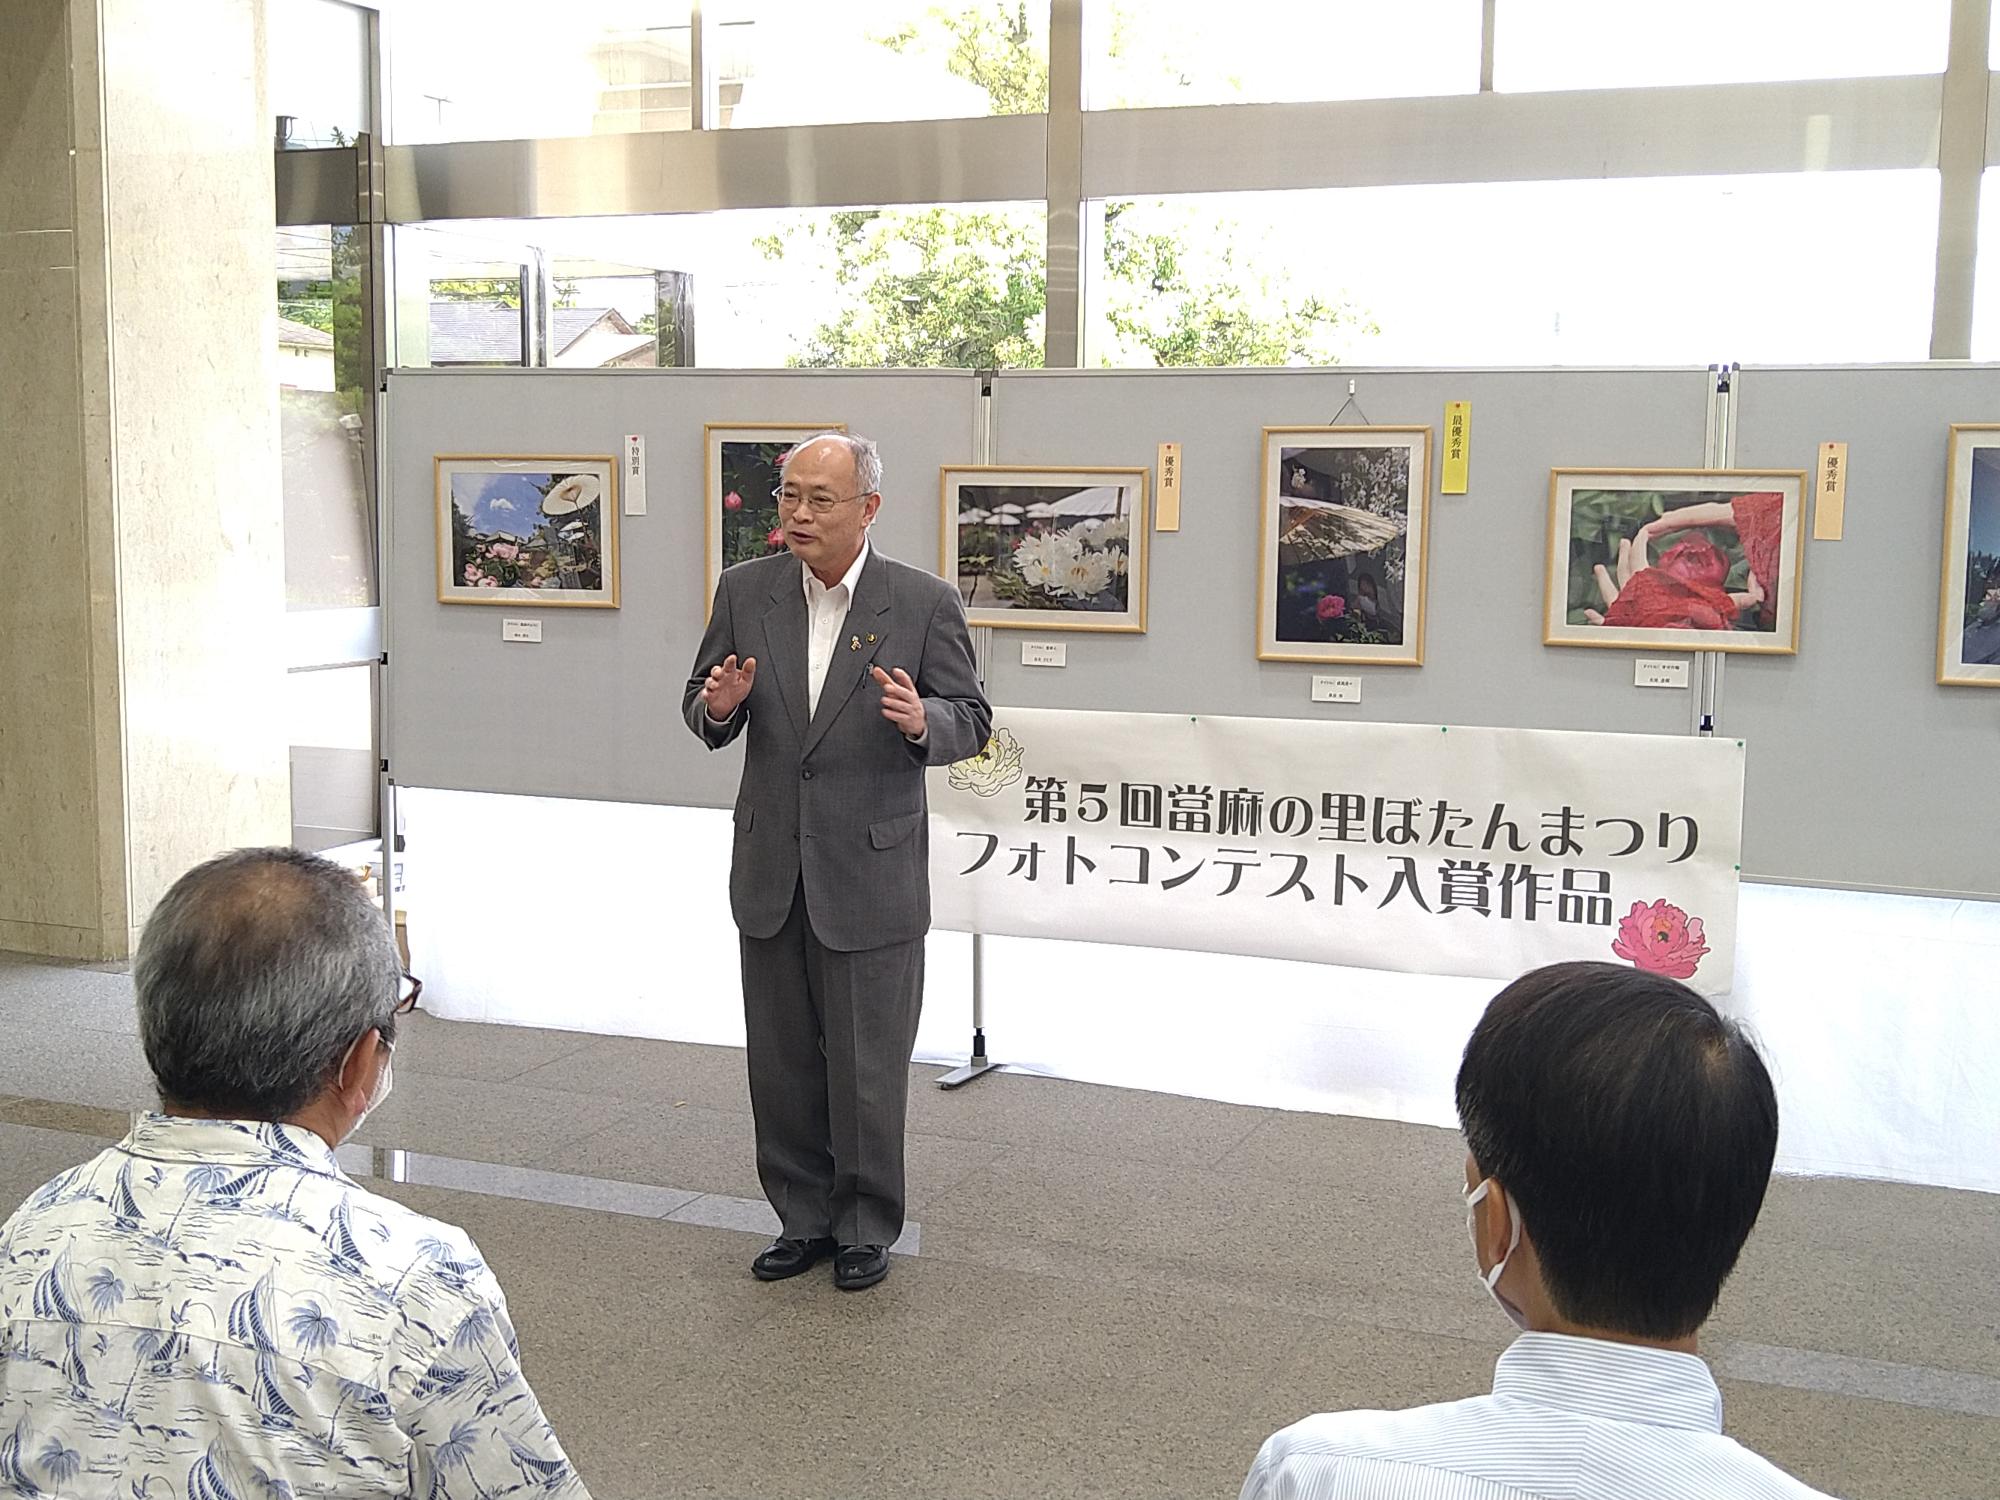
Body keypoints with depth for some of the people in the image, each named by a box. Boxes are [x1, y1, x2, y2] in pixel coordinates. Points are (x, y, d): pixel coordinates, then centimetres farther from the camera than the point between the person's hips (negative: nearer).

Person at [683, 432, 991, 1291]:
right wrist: (719, 706, -15)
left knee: (867, 1068, 6)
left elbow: (970, 722, -3)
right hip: (771, 872, 4)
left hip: (871, 874, -3)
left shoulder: (924, 604, -7)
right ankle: (804, 1219, 31)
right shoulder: (744, 591, 2)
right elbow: (704, 711, 8)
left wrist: (922, 721, -25)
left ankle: (866, 1229, 25)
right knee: (781, 1062, 14)